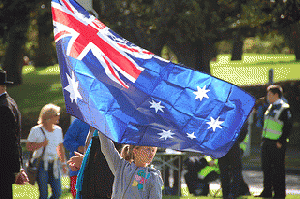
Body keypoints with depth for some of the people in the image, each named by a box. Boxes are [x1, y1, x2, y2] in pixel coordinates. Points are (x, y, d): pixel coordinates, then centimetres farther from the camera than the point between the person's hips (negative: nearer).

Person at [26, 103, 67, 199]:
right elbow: (28, 146, -3)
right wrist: (41, 144, -17)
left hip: (54, 164, 5)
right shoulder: (36, 130, -6)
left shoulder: (58, 130, 10)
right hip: (41, 165, -5)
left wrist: (63, 162, 18)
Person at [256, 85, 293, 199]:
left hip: (277, 143, -8)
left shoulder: (284, 108, -10)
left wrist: (281, 141, -17)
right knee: (266, 168, 10)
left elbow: (288, 126, -14)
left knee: (278, 169, -2)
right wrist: (263, 140, 15)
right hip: (267, 142, 8)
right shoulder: (271, 107, 15)